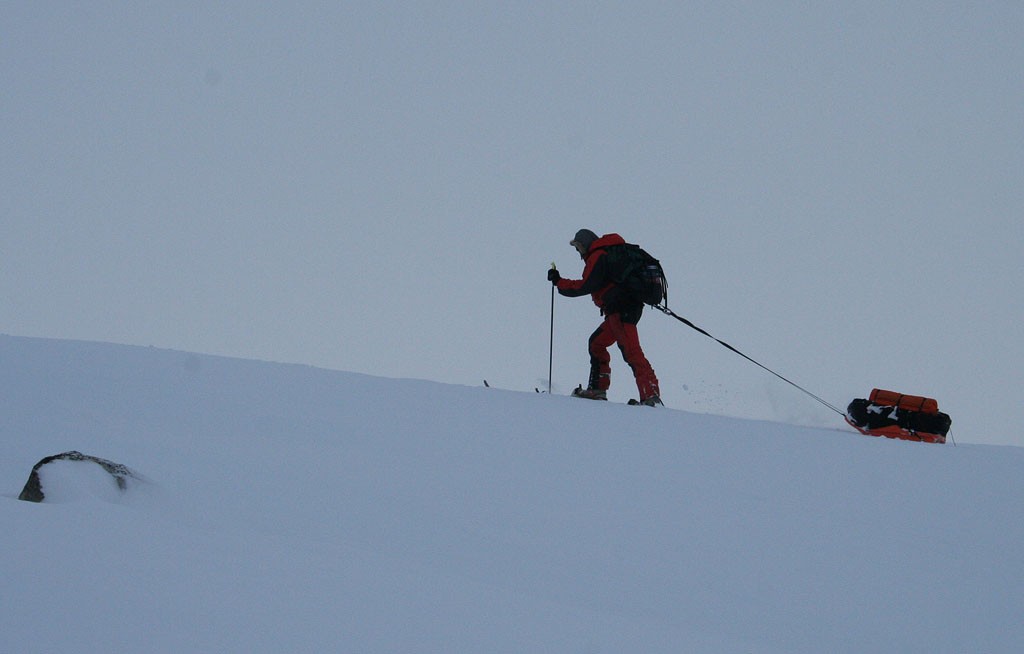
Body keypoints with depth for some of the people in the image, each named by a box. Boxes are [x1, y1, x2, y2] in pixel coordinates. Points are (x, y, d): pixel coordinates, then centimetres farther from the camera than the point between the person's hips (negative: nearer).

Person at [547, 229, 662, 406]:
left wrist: (559, 282, -3)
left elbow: (585, 286, -12)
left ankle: (651, 395, -27)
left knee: (630, 350, -17)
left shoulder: (597, 257, -6)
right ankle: (598, 389, 17)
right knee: (596, 343, 19)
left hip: (620, 309, -10)